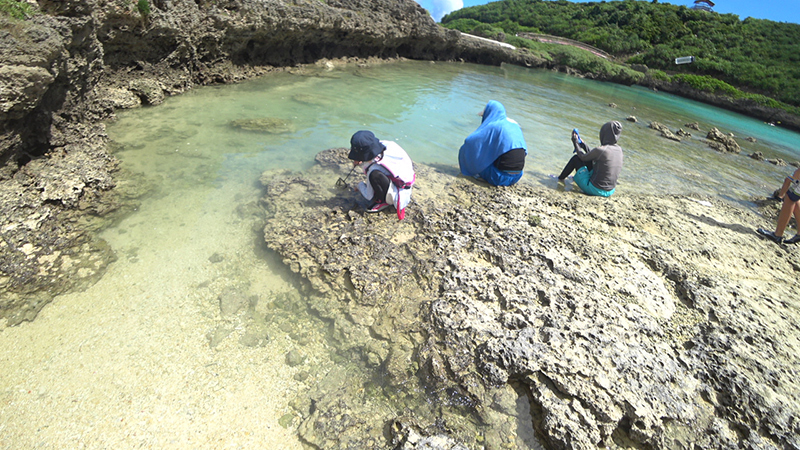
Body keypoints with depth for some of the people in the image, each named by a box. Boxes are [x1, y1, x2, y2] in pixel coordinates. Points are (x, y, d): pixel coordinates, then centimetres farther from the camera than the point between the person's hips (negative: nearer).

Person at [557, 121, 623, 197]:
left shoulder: (600, 150, -21)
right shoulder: (619, 150, 1)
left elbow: (583, 157, -2)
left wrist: (575, 142, 13)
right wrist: (583, 145, 25)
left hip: (594, 190, -7)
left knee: (576, 158, 7)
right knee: (590, 159, 26)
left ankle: (561, 178, 27)